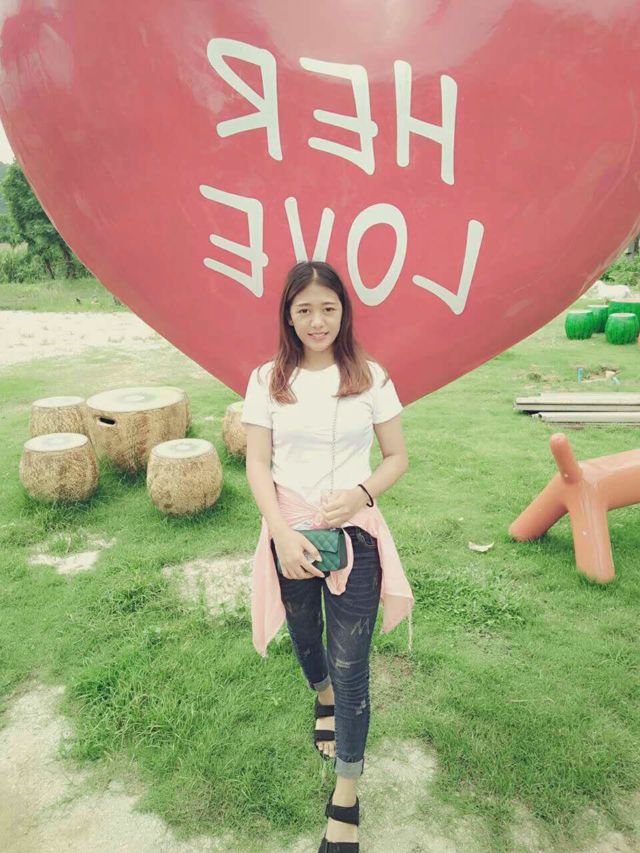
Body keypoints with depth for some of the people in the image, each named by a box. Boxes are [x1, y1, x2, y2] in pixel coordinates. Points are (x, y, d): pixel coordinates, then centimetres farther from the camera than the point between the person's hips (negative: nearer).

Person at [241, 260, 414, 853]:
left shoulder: (370, 378, -4)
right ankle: (323, 696, 58)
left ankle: (345, 797, 23)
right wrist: (283, 533, -15)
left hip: (354, 533, -1)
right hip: (289, 533, 2)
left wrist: (360, 493, -18)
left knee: (350, 663, 3)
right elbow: (257, 464, -4)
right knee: (305, 637, 23)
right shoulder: (269, 379, -3)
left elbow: (397, 457, 1)